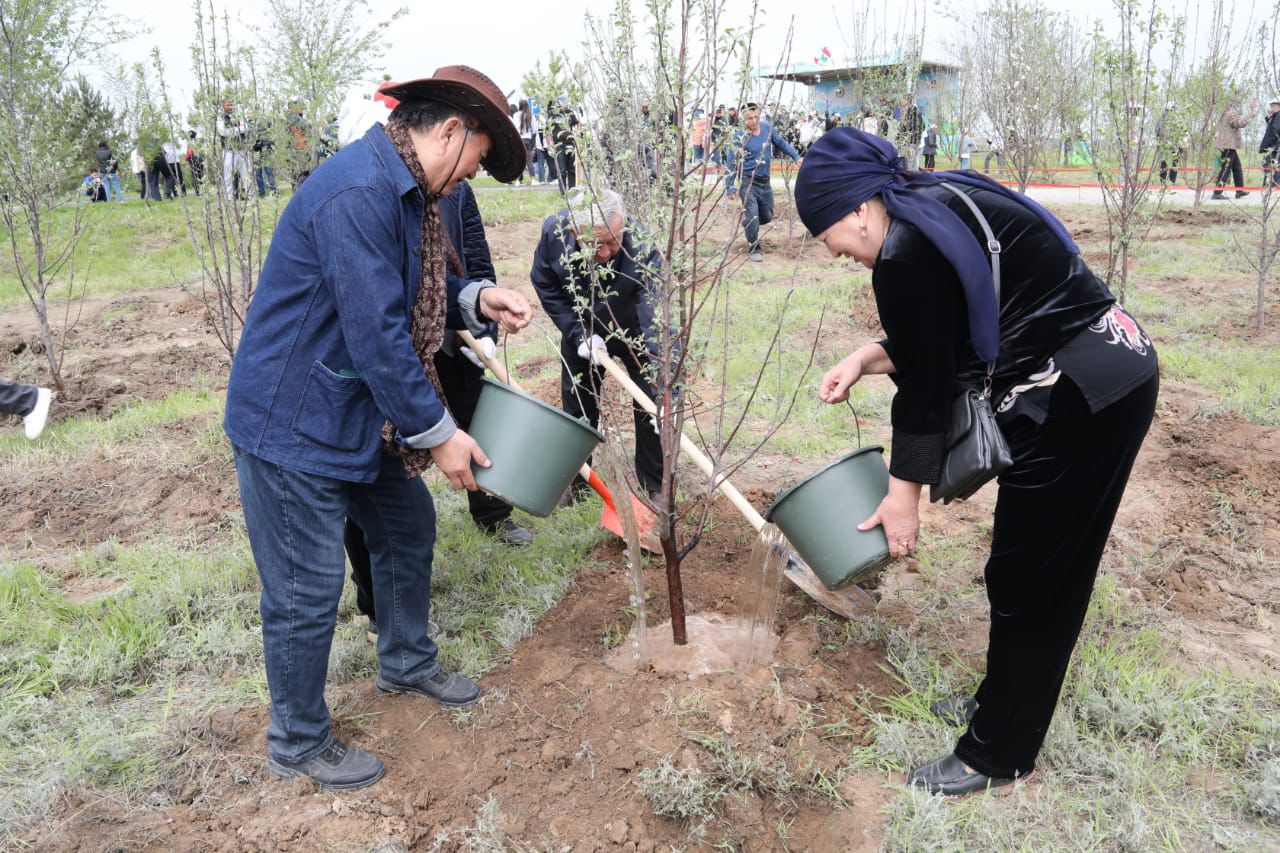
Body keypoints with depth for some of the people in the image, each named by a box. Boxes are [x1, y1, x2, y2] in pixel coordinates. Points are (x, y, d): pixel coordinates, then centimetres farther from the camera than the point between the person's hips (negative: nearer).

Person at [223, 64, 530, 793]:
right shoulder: (359, 193, -26)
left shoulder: (404, 189, 6)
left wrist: (477, 301, -3)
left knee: (409, 530, 21)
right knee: (307, 594, 3)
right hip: (293, 425, -10)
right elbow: (378, 335, -27)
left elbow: (414, 296, 16)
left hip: (359, 416, 10)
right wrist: (439, 433, -18)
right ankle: (298, 744, 24)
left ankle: (406, 663, 44)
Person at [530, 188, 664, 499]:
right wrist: (579, 334, -21)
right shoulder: (553, 231, -30)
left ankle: (653, 486, 13)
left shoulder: (641, 246, -40)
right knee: (577, 404, 12)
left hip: (634, 330, -2)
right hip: (581, 329, 2)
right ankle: (575, 480, 32)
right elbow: (545, 287, -12)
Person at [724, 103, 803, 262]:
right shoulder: (739, 137, -16)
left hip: (764, 181, 6)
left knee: (767, 216, 13)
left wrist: (796, 156, 13)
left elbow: (781, 143, 16)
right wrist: (730, 187, -18)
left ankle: (748, 224, 43)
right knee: (752, 214, -15)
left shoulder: (767, 128, 0)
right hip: (747, 181, -6)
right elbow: (730, 164, -14)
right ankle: (755, 249, 0)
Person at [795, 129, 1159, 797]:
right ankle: (1001, 700, 39)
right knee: (1049, 569, 21)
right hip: (1115, 371, 10)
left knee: (1027, 580, 3)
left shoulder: (907, 253, -19)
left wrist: (904, 493, -5)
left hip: (1081, 400, -10)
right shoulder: (936, 209, 10)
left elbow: (926, 380, -14)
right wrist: (866, 358, 9)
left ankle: (996, 755, 21)